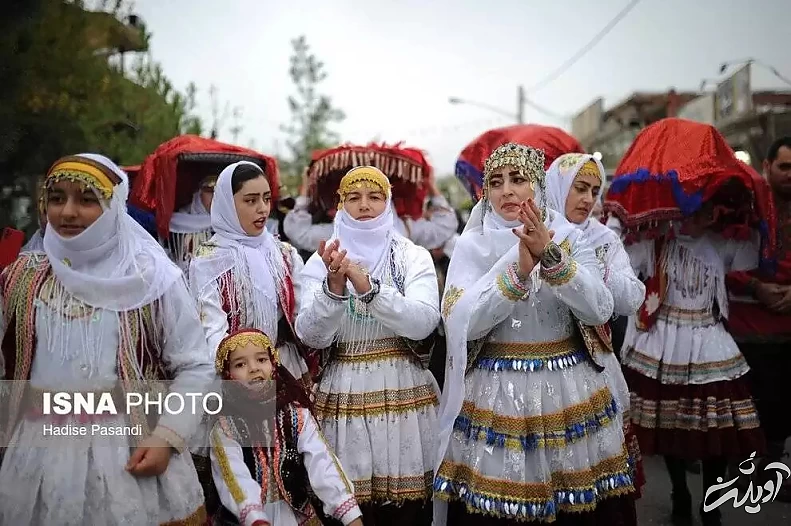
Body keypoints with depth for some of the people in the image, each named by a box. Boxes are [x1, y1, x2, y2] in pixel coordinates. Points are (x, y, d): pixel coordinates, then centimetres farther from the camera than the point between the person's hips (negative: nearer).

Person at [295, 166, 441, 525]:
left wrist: (368, 286, -25)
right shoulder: (321, 262, 3)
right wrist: (333, 287, -26)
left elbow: (424, 323, -14)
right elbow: (311, 336, -9)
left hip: (404, 395, 0)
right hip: (346, 397, 0)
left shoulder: (413, 256, 1)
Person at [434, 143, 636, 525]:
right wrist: (519, 267, -23)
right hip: (495, 398, -1)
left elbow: (600, 310, -10)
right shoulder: (473, 245, -2)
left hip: (569, 393, 2)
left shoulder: (569, 237, 3)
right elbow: (460, 323, -15)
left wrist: (551, 256, -23)